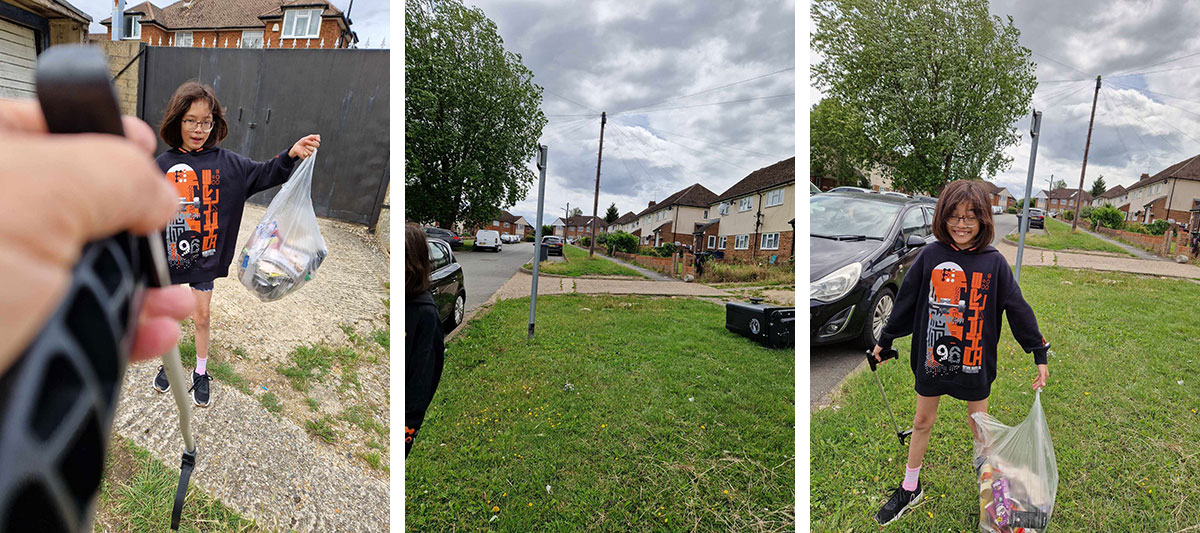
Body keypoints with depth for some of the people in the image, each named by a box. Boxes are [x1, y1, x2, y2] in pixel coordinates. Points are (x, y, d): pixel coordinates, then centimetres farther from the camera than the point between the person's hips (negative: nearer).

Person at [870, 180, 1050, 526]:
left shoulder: (993, 262, -8)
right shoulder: (931, 256, -8)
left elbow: (1018, 308, -1)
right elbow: (907, 300, 1)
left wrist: (1039, 354, 0)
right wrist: (885, 341, 7)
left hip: (975, 360, -1)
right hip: (932, 356, 1)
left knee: (978, 423, 15)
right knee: (922, 421, 14)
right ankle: (910, 489, 29)